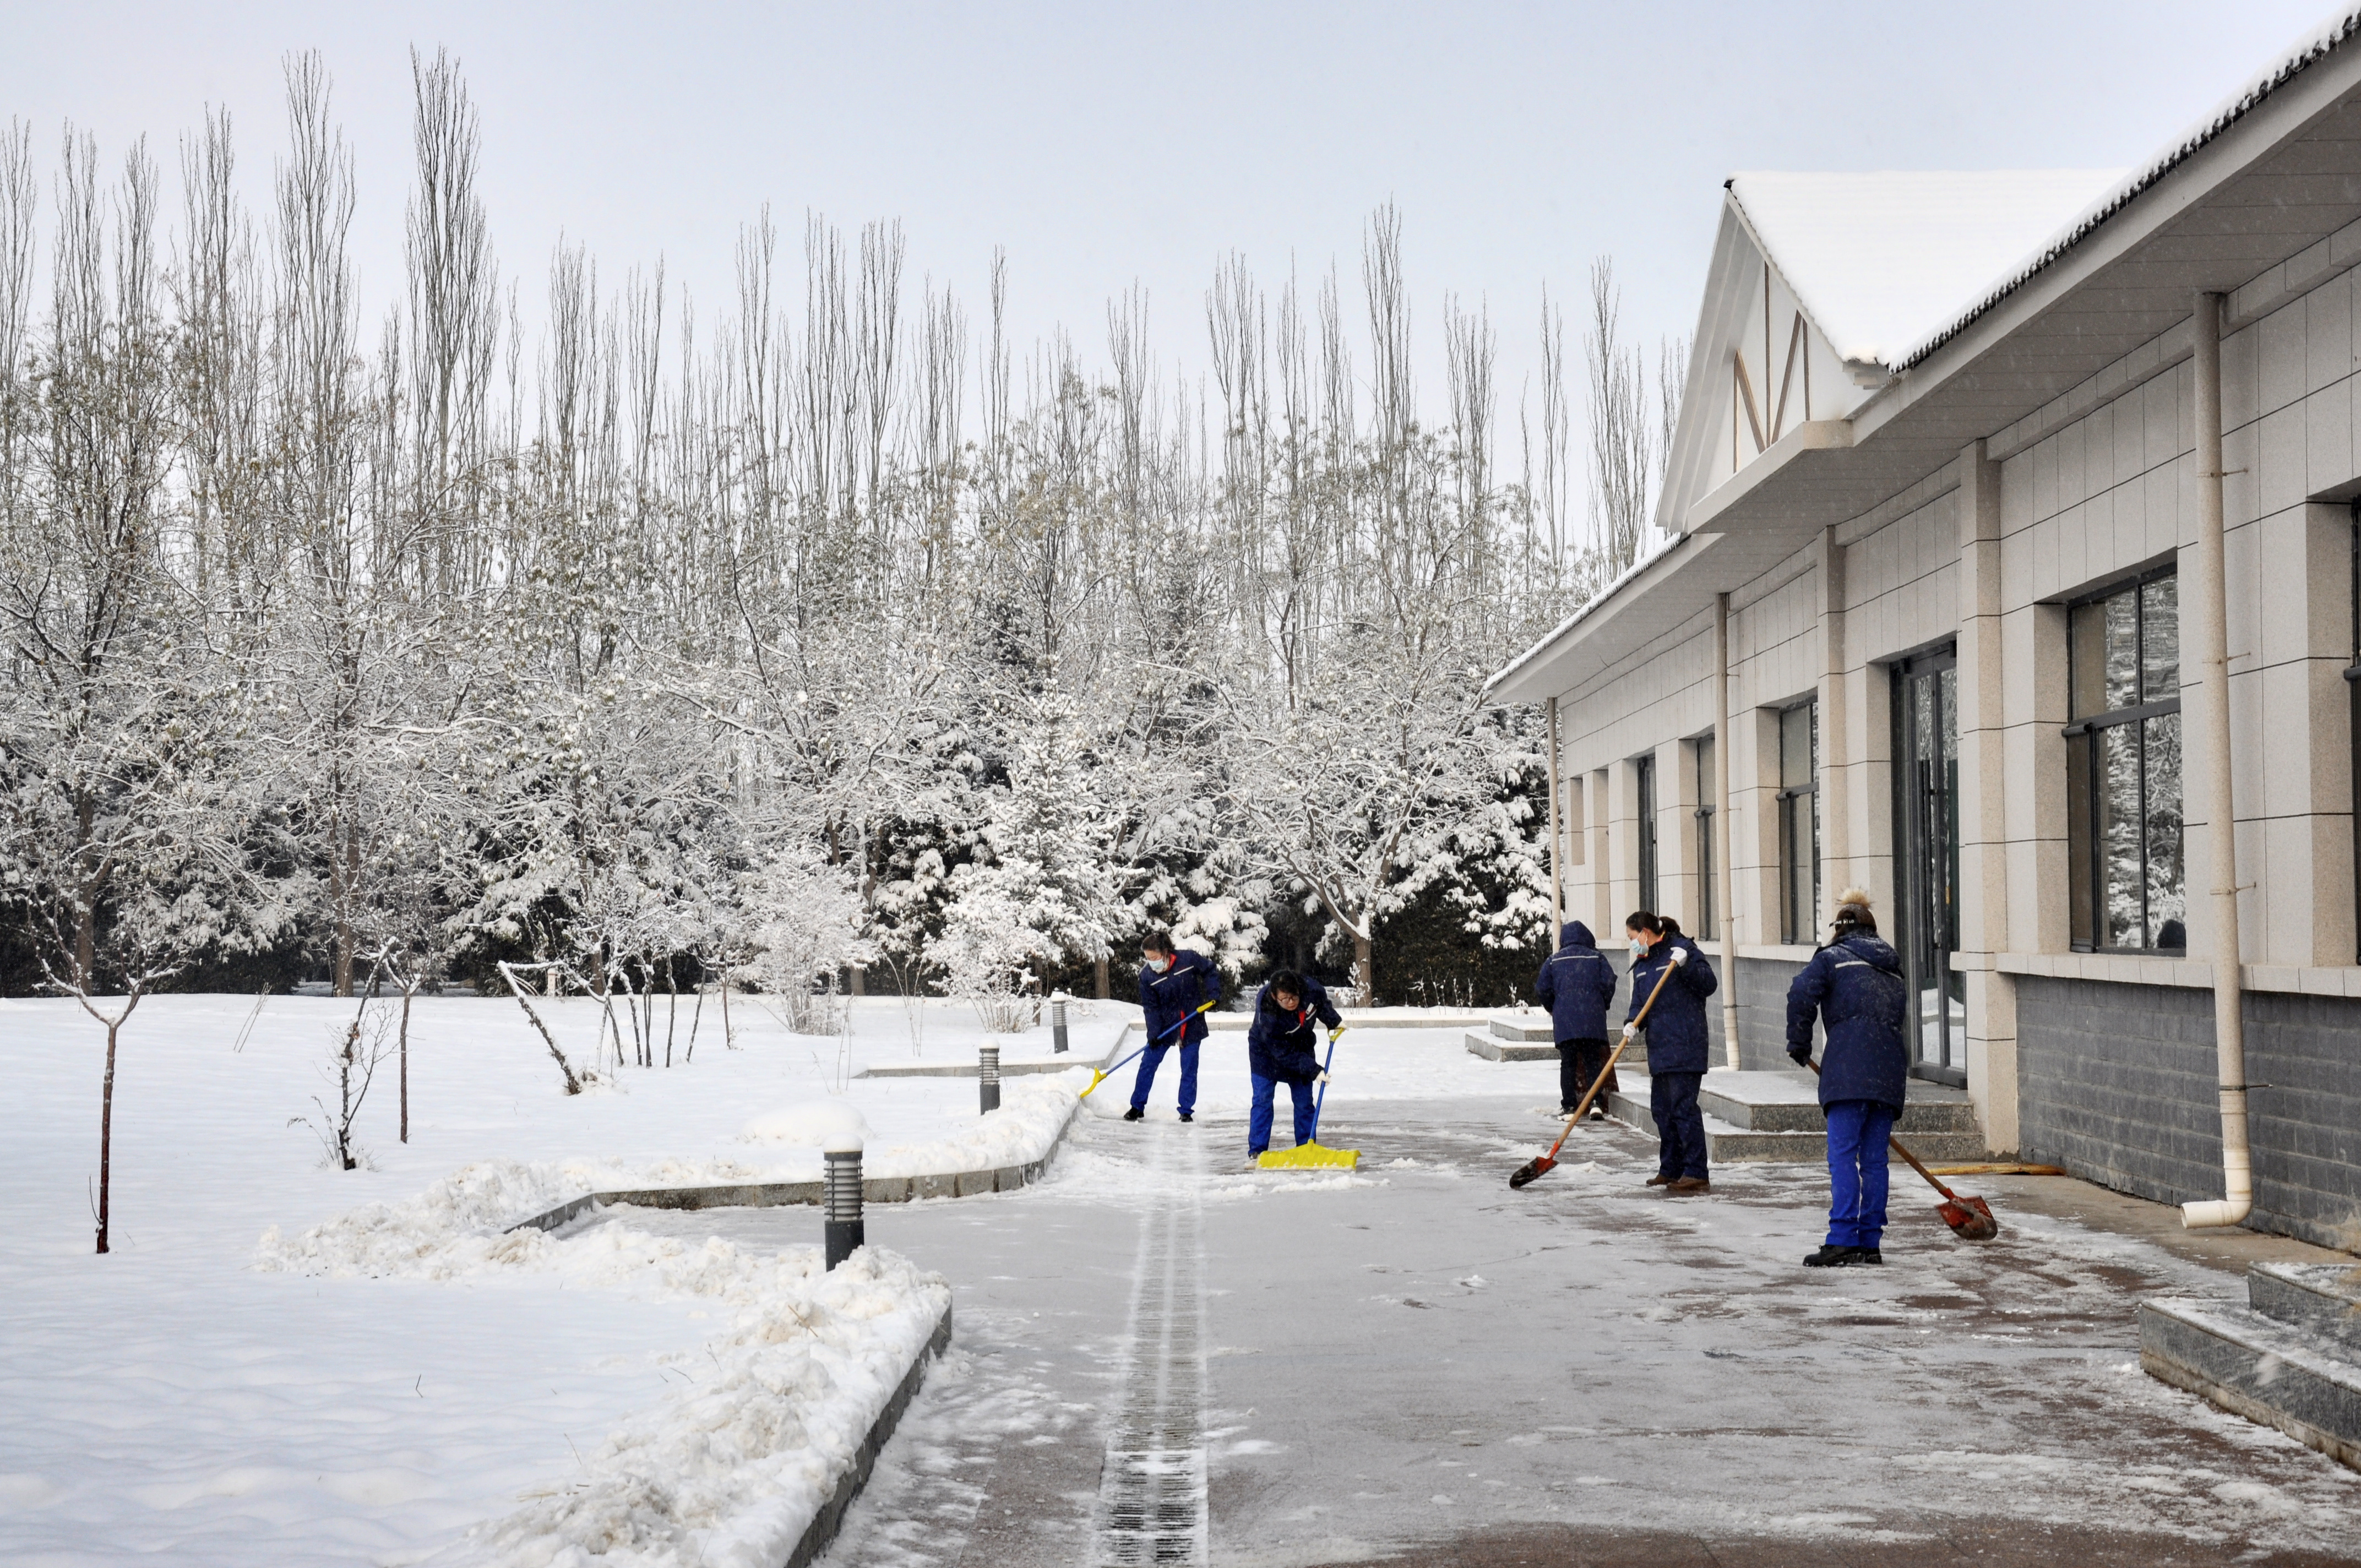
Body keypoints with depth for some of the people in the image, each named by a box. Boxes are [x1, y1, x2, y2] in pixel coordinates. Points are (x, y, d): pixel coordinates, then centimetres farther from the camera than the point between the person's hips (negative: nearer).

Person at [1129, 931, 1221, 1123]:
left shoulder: (1188, 960, -17)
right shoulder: (1146, 975, -13)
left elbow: (1210, 971, 0)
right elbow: (1150, 1007, -10)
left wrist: (1213, 994, -11)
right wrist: (1153, 1033, -19)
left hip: (1191, 1026, -1)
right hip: (1164, 1026, 1)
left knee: (1189, 1069, 3)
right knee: (1147, 1064, 2)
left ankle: (1186, 1111, 14)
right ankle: (1137, 1107, 14)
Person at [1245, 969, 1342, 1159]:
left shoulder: (1312, 990, -30)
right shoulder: (1267, 1016, -39)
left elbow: (1322, 1004, 0)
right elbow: (1285, 1055, -32)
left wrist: (1334, 1021, -7)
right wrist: (1314, 1070, -34)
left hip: (1302, 1047, 4)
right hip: (1267, 1052, -4)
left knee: (1304, 1101, 4)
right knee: (1263, 1100, -8)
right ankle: (1257, 1151, -3)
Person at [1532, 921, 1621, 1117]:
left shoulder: (1554, 960, 8)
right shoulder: (1596, 957, 6)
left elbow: (1542, 990, 5)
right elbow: (1609, 982, -2)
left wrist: (1554, 1009, 20)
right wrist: (1603, 1005, 14)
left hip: (1564, 1022, 0)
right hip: (1592, 1020, 0)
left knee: (1568, 1064, 4)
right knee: (1593, 1061, 4)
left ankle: (1569, 1106, 1)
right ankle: (1596, 1102, -9)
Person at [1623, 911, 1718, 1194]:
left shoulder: (1681, 948, -6)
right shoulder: (1641, 964, 18)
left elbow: (1709, 985, -11)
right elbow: (1639, 1002, 16)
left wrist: (1685, 966, -25)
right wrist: (1631, 1022, -4)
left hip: (1684, 1046, -9)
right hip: (1659, 1048, 9)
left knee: (1683, 1106, -11)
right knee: (1661, 1108, 12)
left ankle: (1697, 1174, -10)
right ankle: (1671, 1170, 22)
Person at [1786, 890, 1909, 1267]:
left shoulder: (1832, 958, 7)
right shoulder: (1893, 967, 26)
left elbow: (1801, 995, -8)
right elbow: (1900, 1015, 22)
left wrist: (1799, 1045, 4)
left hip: (1849, 1068, -6)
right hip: (1891, 1071, 6)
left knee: (1843, 1155, -8)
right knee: (1875, 1158, 9)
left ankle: (1842, 1242, -16)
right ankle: (1870, 1242, 10)